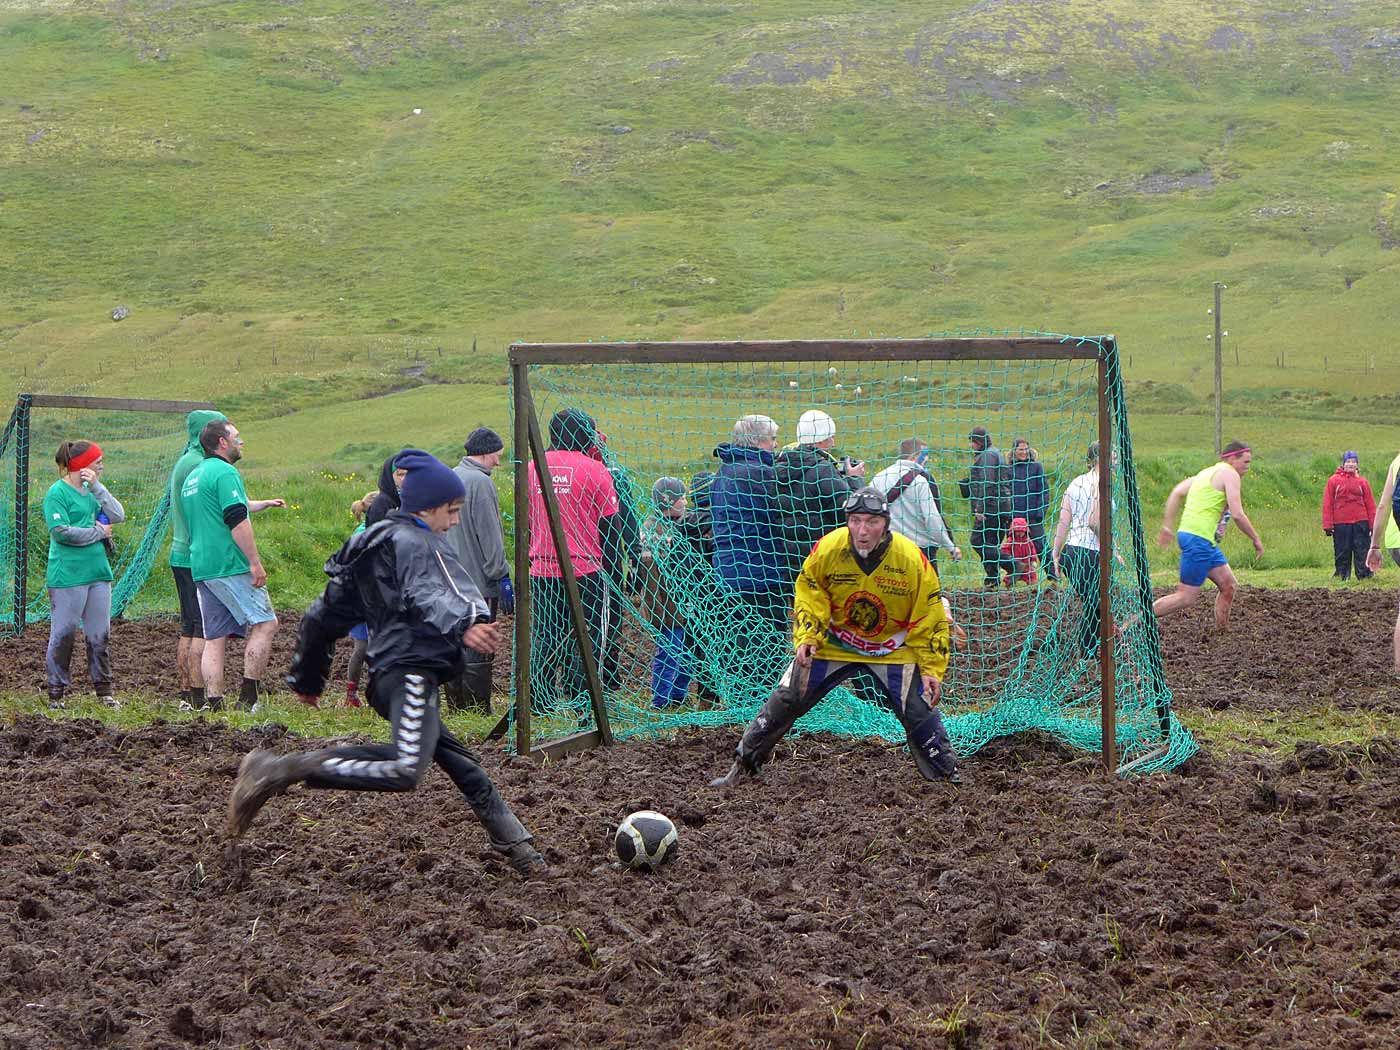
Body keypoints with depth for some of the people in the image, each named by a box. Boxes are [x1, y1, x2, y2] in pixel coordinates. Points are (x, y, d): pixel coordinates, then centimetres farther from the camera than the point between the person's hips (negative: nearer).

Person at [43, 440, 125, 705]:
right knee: (63, 634, -1)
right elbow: (61, 532, -17)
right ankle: (56, 691, 7)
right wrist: (98, 532, -9)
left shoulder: (92, 490, 13)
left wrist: (97, 487, -6)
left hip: (98, 572, 7)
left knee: (100, 634, 9)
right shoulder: (57, 493, -8)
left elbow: (118, 516, 3)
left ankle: (104, 689, 18)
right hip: (67, 574, -7)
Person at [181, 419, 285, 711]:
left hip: (200, 567, 9)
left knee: (215, 637, 7)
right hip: (231, 566, -9)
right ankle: (248, 697, -6)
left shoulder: (193, 477, 20)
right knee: (265, 623, -2)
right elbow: (238, 522, -19)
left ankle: (214, 703, 2)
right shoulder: (225, 473, -10)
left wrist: (264, 504, 44)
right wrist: (255, 563, -17)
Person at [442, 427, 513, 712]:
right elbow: (489, 536, -15)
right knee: (478, 652, -5)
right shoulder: (479, 482, -13)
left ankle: (455, 707, 16)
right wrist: (502, 576, -12)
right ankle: (478, 712, -3)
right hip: (478, 580, -8)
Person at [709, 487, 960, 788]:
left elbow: (929, 619, -10)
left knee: (920, 710, -14)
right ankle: (743, 766, 10)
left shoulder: (911, 559, -22)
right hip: (832, 644, 1)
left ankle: (948, 777, 4)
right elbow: (808, 594, -1)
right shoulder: (827, 549, -20)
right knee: (784, 701, -4)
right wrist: (807, 637, -13)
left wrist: (932, 669, -11)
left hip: (893, 649, -1)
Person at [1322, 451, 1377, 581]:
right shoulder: (1333, 481, 4)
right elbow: (1327, 504, 2)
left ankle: (1365, 575, 2)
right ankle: (1342, 575, 11)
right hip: (1340, 523, -1)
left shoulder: (1362, 482, 9)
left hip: (1360, 522, 1)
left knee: (1362, 551, -1)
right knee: (1342, 552, 3)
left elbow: (1370, 505, 10)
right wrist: (1327, 525, -5)